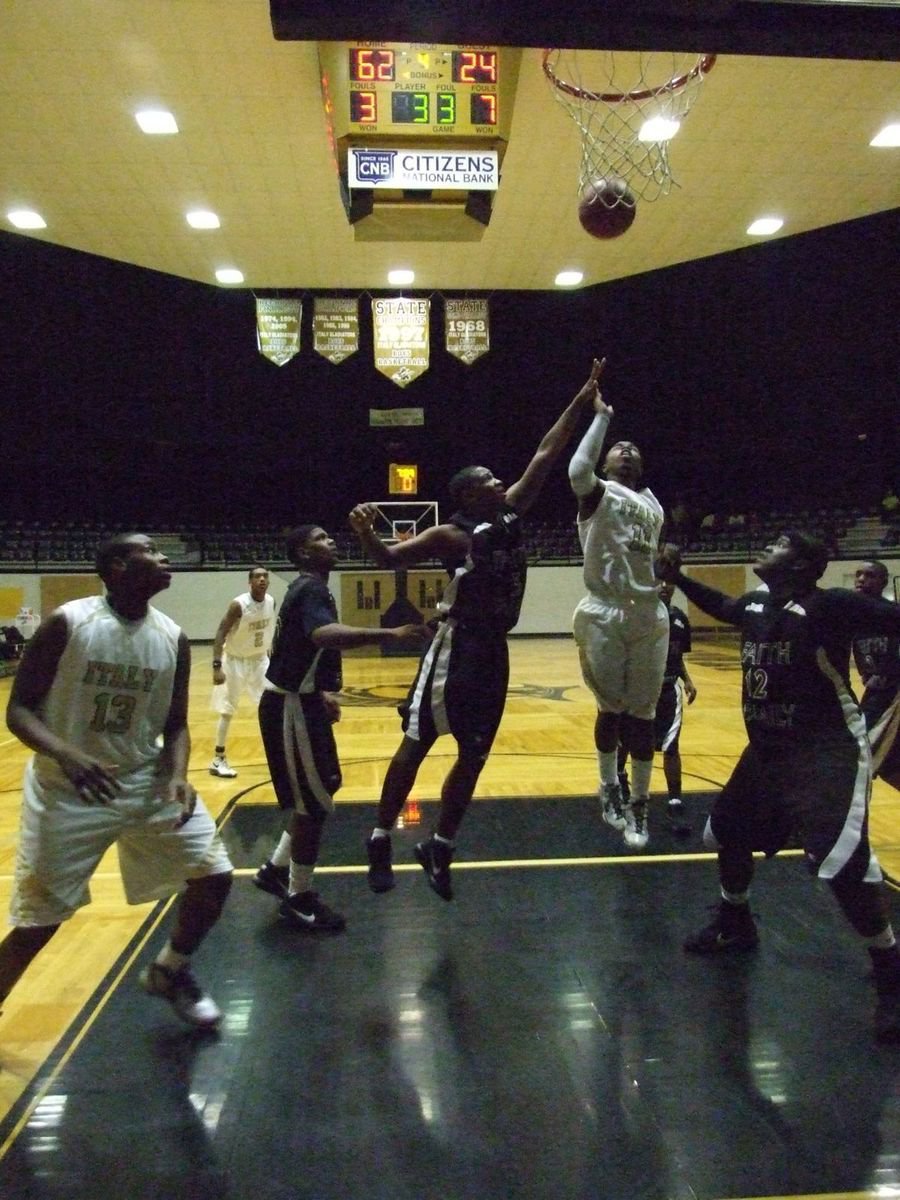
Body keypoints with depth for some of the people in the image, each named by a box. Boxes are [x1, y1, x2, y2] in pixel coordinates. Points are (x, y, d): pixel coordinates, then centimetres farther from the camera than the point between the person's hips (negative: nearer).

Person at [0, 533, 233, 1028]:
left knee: (213, 875, 0)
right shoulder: (67, 623, -16)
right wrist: (66, 755, -31)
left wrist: (176, 775, -16)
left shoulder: (173, 639, -4)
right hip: (66, 788, -4)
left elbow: (175, 725, 3)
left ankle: (169, 972, 28)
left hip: (146, 782, 4)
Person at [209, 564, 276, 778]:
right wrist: (217, 666, -31)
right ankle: (218, 759, 13)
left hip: (259, 659, 6)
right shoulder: (238, 605, -25)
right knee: (227, 711, 1)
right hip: (236, 661, -5)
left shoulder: (271, 602, -6)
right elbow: (220, 634, -24)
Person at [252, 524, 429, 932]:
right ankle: (298, 898, 13)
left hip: (301, 701, 10)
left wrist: (322, 695, 27)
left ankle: (276, 868, 32)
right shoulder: (311, 589, -19)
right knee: (314, 801, -1)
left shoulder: (309, 588, 14)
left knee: (322, 788, 20)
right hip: (292, 707, -10)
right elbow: (325, 634, -42)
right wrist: (391, 634, -52)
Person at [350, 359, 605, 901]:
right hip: (456, 649, -7)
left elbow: (545, 457, 10)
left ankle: (439, 848, 27)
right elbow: (391, 558, -11)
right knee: (416, 744, 1)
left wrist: (581, 402, 11)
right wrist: (366, 533, -32)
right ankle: (381, 841, 16)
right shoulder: (451, 535, -9)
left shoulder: (512, 515, 7)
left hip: (495, 652, 7)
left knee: (474, 757, 12)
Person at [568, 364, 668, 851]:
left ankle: (638, 806, 18)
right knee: (611, 708, 2)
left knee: (642, 712, 6)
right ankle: (610, 789, 25)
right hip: (603, 616, -5)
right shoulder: (596, 494, 1)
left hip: (648, 617, 5)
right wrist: (601, 416, -14)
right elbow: (576, 469, -22)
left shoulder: (653, 507, 20)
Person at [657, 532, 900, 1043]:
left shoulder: (830, 605, -19)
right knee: (728, 830, 18)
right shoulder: (755, 605, 4)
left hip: (827, 751, -8)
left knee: (845, 862, -18)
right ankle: (735, 925, 41)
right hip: (767, 749, 9)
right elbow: (721, 606, 25)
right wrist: (677, 578, 18)